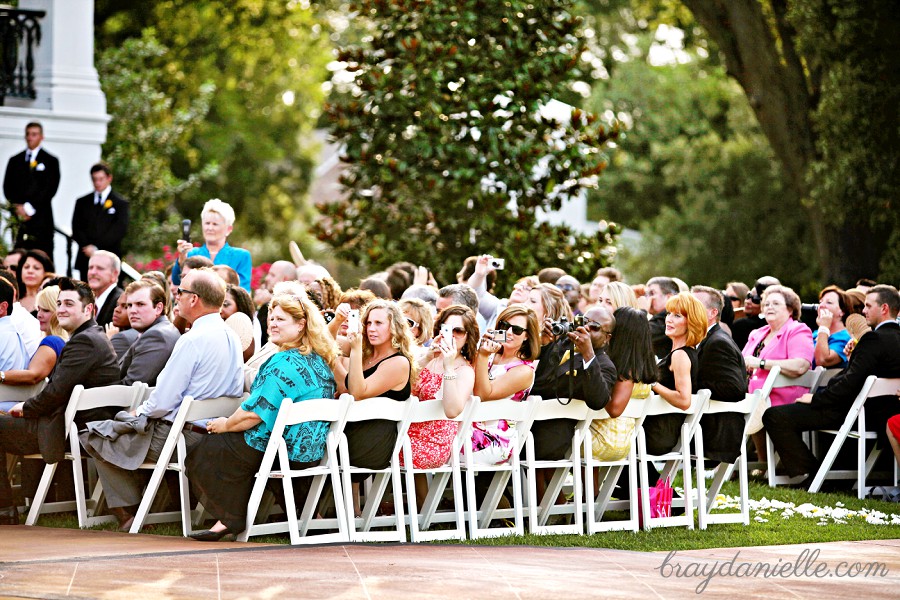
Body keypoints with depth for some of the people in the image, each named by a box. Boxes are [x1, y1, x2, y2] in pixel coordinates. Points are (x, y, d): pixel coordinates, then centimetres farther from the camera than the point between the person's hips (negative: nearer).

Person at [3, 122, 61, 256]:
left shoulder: (51, 161, 6)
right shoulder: (15, 161, 17)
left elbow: (50, 188, -3)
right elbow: (7, 187, 11)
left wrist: (29, 208, -10)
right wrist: (18, 207, -6)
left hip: (41, 218, -3)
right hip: (19, 218, 3)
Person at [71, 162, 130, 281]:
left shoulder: (121, 203, 6)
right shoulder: (82, 202, 17)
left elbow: (119, 230, -4)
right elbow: (76, 229, 10)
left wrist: (96, 247, -10)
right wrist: (87, 246, -8)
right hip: (85, 259, 3)